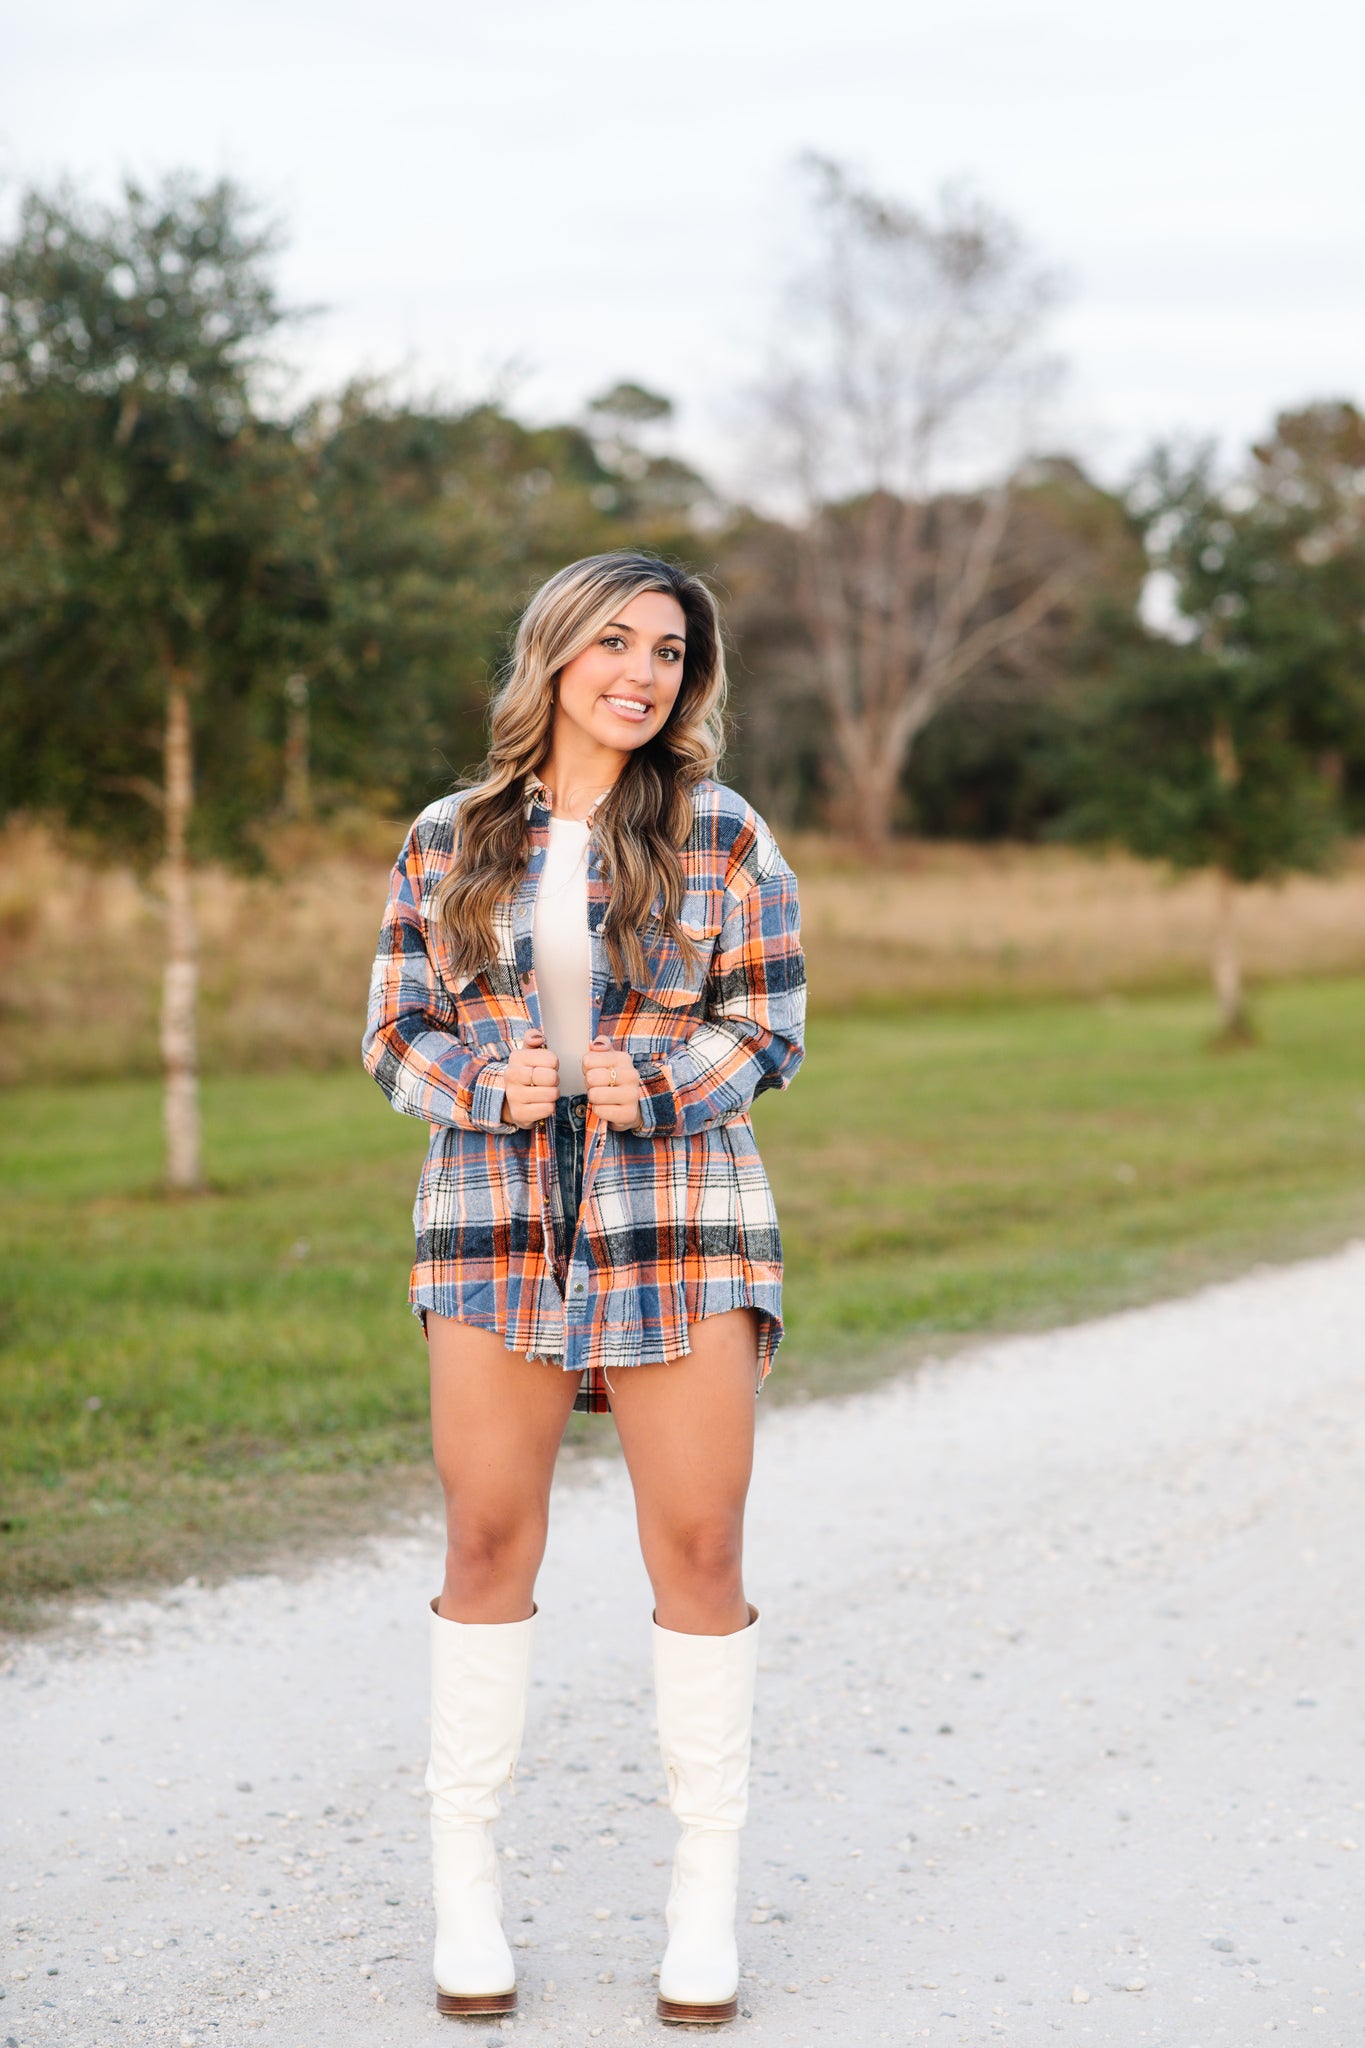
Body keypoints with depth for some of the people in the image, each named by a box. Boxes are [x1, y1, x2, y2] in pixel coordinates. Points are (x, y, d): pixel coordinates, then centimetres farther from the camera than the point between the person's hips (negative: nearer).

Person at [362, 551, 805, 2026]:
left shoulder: (723, 834, 4)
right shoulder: (448, 841, 7)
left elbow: (770, 1024, 3)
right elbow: (395, 1033, 7)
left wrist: (657, 1089, -15)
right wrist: (490, 1088, -13)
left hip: (678, 1209, -1)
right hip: (493, 1216, 1)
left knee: (698, 1547, 0)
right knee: (486, 1542, 4)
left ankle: (706, 1883, 14)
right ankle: (464, 1875, 17)